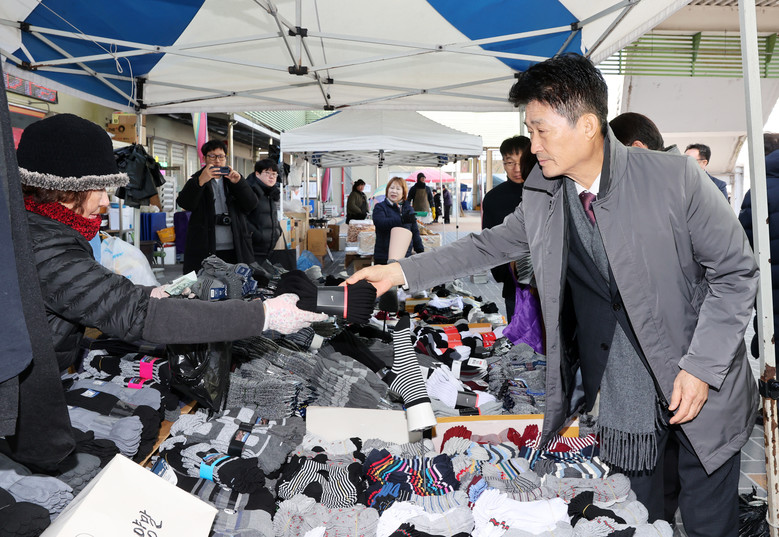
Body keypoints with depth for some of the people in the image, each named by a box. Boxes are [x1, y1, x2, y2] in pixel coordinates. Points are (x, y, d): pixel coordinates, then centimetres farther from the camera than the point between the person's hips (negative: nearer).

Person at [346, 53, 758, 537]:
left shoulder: (675, 179, -17)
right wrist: (403, 271, 7)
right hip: (619, 399, 3)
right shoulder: (541, 196, -4)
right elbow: (492, 245, 10)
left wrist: (701, 367, -16)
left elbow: (736, 272, -10)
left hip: (701, 392, -3)